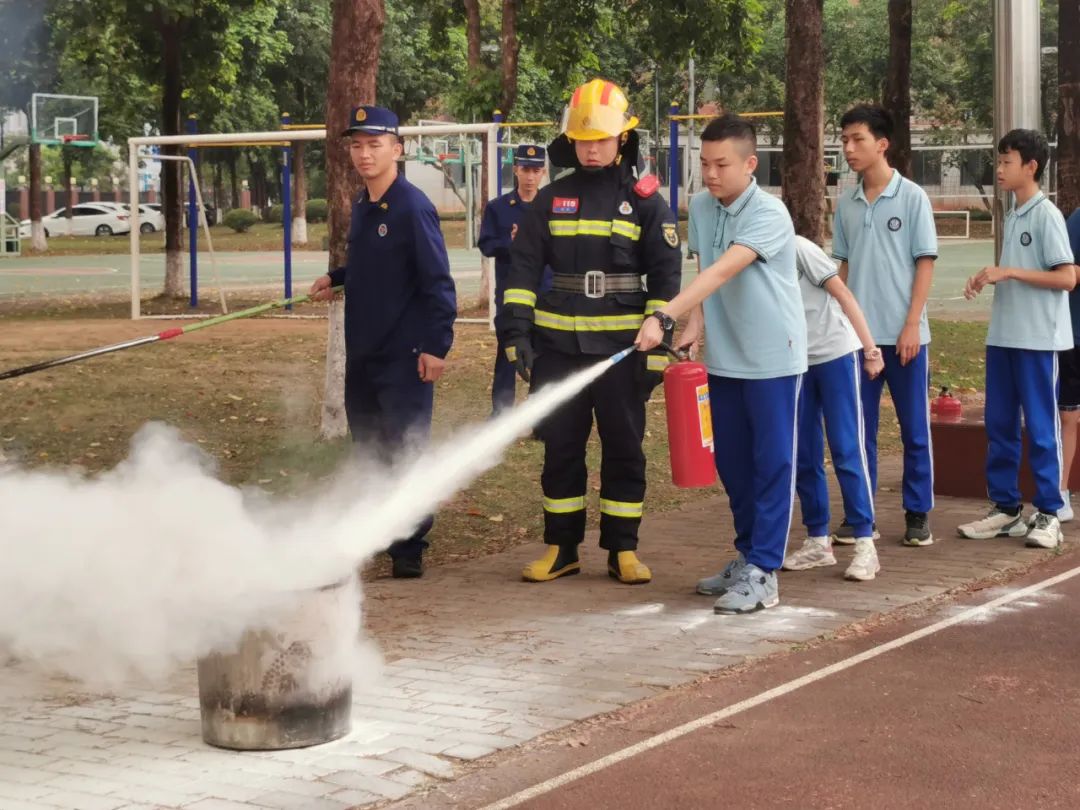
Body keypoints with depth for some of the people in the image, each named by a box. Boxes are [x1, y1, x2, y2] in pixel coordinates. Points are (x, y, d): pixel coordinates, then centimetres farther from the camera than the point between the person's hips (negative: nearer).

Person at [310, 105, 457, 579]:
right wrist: (335, 279, 17)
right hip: (362, 352, 8)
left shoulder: (412, 207, -13)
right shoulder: (361, 207, 12)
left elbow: (438, 280, -15)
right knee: (367, 449, 15)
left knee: (405, 452, -4)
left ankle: (409, 550, 4)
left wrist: (436, 345, -19)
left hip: (404, 356, -8)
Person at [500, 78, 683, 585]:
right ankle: (561, 547, 16)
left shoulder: (645, 202, 2)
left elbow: (666, 278, 0)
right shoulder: (551, 201, 8)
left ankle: (623, 549, 13)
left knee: (623, 448, 4)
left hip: (621, 347, -2)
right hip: (557, 346, 2)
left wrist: (657, 348, -6)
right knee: (561, 447, 7)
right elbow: (523, 267, 8)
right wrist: (516, 329, -3)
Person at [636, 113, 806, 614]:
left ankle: (763, 574, 1)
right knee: (732, 464, 13)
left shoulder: (769, 215, -19)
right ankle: (746, 557, 26)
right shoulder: (700, 207, 3)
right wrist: (696, 323, -8)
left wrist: (664, 316, -39)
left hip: (772, 357, -7)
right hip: (723, 357, 7)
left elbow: (722, 272, -30)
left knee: (772, 464, -1)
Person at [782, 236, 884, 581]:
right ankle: (818, 541, 17)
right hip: (795, 363, 6)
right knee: (803, 457, 7)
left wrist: (870, 348, -8)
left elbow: (842, 294, -8)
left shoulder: (797, 248, -13)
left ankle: (865, 544, -3)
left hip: (834, 354, -6)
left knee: (847, 452, -6)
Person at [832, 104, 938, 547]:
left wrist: (912, 325, -12)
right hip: (858, 332, 4)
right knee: (859, 427, 6)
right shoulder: (846, 203, 7)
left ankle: (918, 514, 12)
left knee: (914, 428, 4)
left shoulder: (912, 198, -5)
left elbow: (925, 263, -6)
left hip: (904, 332, -4)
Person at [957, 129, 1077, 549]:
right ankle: (1006, 507, 19)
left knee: (1040, 427, -1)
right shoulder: (1011, 217, 13)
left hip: (1037, 339, -8)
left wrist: (1008, 273, -17)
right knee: (999, 425, 10)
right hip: (1002, 336, 8)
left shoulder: (1046, 216, -11)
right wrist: (987, 279, 3)